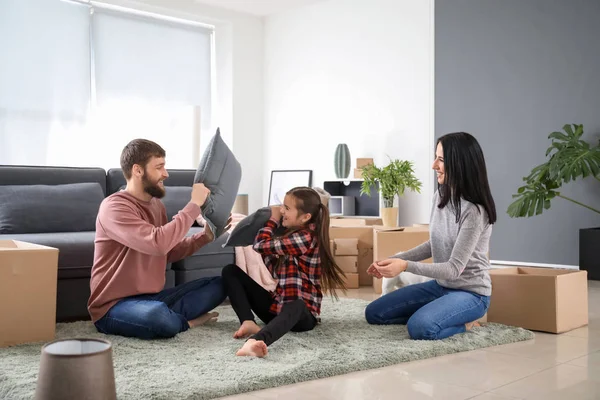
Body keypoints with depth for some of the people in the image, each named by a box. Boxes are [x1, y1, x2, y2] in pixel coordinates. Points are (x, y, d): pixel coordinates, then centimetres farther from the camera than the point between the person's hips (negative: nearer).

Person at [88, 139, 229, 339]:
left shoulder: (157, 204, 9)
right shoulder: (114, 207, -18)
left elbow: (169, 252, 16)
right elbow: (158, 243, -32)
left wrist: (205, 236, 1)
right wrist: (194, 204, -23)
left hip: (152, 298, 8)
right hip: (114, 307, -8)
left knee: (219, 284, 2)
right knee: (160, 317, -39)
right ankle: (186, 321, -6)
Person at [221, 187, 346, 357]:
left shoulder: (305, 237, -16)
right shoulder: (290, 234, 12)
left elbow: (260, 245, -19)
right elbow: (274, 270, 10)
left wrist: (273, 220, 0)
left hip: (302, 312, -9)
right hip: (277, 305, 9)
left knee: (295, 306, -45)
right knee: (230, 271, 0)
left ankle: (254, 341, -74)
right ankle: (248, 323, -23)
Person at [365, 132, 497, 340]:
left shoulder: (474, 211, -25)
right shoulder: (440, 197, 1)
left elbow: (454, 269, -24)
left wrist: (405, 266, -33)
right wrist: (393, 260, 2)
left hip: (470, 293, -8)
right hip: (441, 285, 8)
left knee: (420, 327, -34)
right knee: (374, 313, 3)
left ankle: (464, 322, -5)